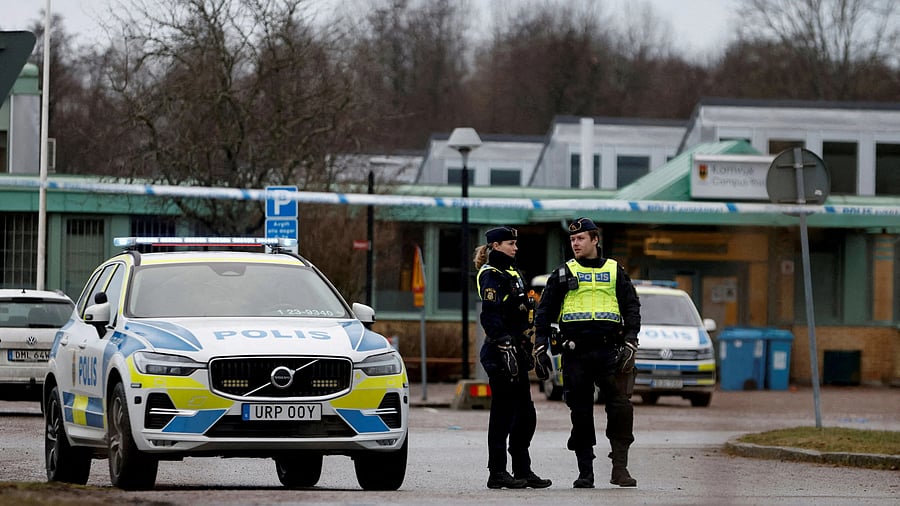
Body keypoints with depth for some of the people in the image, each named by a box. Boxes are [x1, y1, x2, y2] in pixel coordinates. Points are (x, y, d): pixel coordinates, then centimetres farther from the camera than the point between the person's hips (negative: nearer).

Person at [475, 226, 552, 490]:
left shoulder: (511, 273, 21)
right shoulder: (492, 276, -9)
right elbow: (490, 317, -19)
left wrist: (526, 352, 25)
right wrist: (505, 347, -25)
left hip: (516, 352, 10)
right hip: (501, 355, -10)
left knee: (525, 416, 12)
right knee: (503, 414, -7)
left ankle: (523, 470, 18)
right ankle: (497, 473, -3)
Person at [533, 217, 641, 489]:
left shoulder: (615, 272, 12)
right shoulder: (562, 275, 12)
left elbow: (632, 308, 10)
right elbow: (544, 313, 12)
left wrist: (629, 343, -3)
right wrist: (540, 348, 3)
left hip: (609, 350, -1)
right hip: (575, 352, 1)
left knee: (621, 406, -14)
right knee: (580, 413, 2)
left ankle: (620, 468, -9)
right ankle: (585, 472, 8)